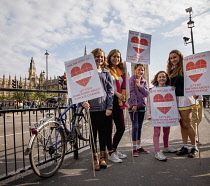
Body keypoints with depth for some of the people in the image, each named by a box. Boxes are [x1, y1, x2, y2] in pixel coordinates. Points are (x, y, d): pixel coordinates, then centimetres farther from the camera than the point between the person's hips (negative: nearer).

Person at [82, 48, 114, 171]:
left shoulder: (106, 73, 12)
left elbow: (110, 91, 8)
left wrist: (109, 107, -2)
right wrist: (83, 101, -15)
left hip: (104, 108, 2)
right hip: (91, 107, -1)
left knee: (104, 133, 8)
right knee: (93, 133, 4)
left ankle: (103, 157, 22)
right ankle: (95, 158, 16)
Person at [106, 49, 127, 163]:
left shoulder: (121, 71, 19)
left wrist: (123, 98, 13)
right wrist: (116, 93, -13)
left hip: (118, 102, 7)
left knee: (121, 128, 10)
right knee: (109, 128, 0)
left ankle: (114, 149, 28)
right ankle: (111, 153, 13)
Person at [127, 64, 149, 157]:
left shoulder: (144, 81, 13)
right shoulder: (132, 79, -4)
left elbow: (146, 93, 1)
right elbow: (132, 92, -12)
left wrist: (139, 85, -11)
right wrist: (134, 104, -18)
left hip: (142, 105, 6)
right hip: (133, 105, -6)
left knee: (139, 126, 10)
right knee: (135, 126, -6)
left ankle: (139, 147, 19)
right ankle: (134, 148, 0)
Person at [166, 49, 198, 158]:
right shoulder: (171, 71, 16)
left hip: (184, 98, -6)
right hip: (175, 99, 6)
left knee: (186, 124, -4)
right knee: (182, 124, 9)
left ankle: (194, 148, 10)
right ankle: (185, 147, 16)